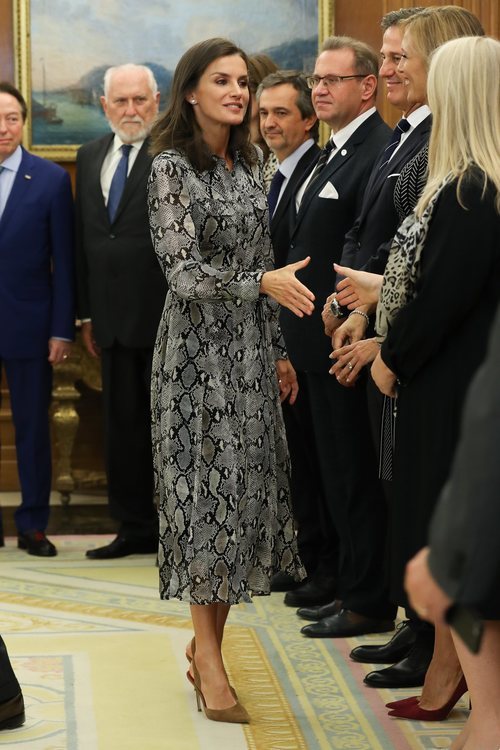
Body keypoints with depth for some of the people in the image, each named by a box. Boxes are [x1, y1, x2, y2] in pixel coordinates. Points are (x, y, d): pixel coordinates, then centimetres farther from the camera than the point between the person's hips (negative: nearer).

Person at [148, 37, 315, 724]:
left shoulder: (248, 164, 11)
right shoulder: (172, 167, -9)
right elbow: (184, 273, -15)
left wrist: (279, 350, 15)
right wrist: (264, 282, -24)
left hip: (250, 347, 7)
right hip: (199, 348, -6)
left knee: (243, 492, 6)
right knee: (206, 487, -3)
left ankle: (209, 641, 16)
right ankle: (208, 653, 5)